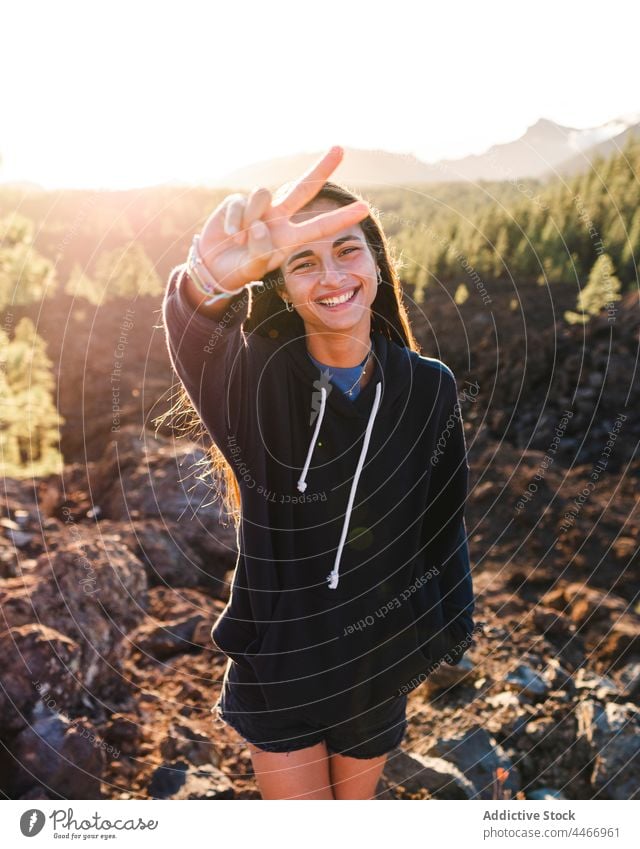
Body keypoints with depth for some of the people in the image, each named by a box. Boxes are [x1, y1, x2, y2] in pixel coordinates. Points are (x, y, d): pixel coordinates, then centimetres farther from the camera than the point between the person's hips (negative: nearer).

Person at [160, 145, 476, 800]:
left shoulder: (427, 388, -10)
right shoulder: (260, 381, -17)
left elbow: (442, 520, 0)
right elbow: (196, 341, -41)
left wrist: (449, 630, 8)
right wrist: (209, 278, -63)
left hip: (378, 652, 2)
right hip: (277, 650, -1)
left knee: (355, 798, 22)